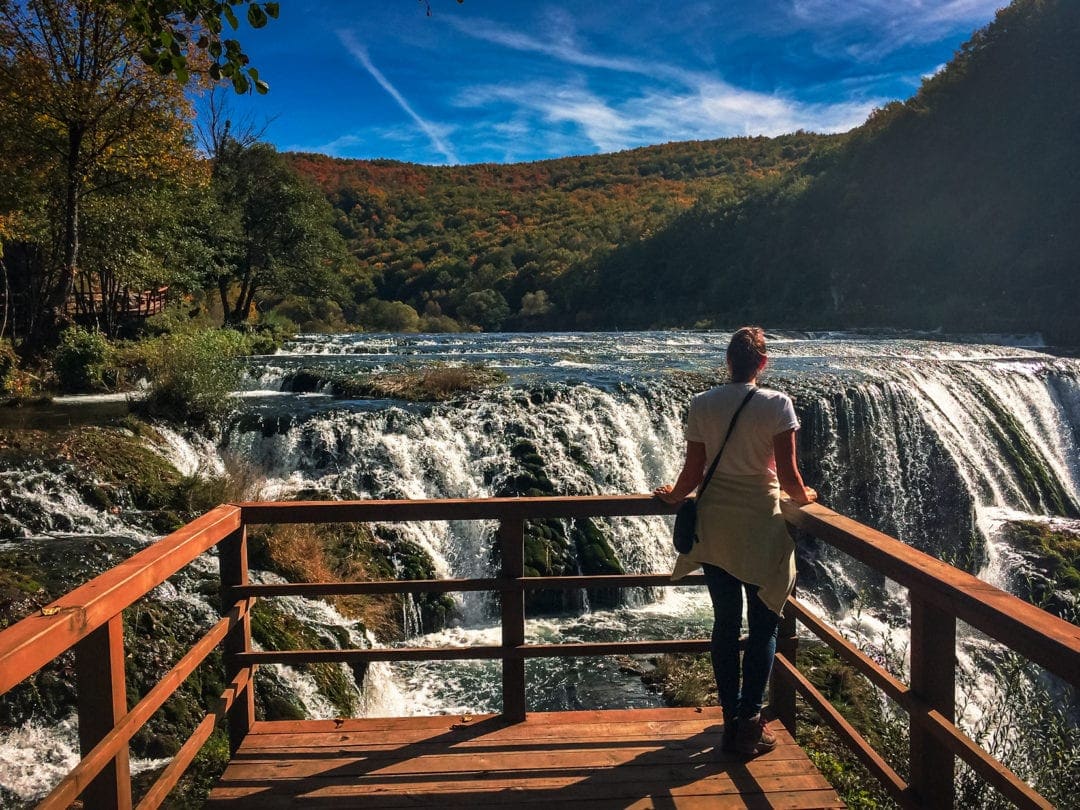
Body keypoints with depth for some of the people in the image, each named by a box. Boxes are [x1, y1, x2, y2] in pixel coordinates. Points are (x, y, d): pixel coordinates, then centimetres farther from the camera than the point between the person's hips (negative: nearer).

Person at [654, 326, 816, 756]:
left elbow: (693, 471, -2)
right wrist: (804, 495, 10)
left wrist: (674, 495, 18)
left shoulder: (701, 405, -3)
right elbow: (787, 475, -11)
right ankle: (750, 722, 12)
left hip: (714, 527, 3)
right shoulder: (776, 404, -10)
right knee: (763, 625, 11)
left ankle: (731, 721, 22)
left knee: (725, 623, 14)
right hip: (760, 526, -3)